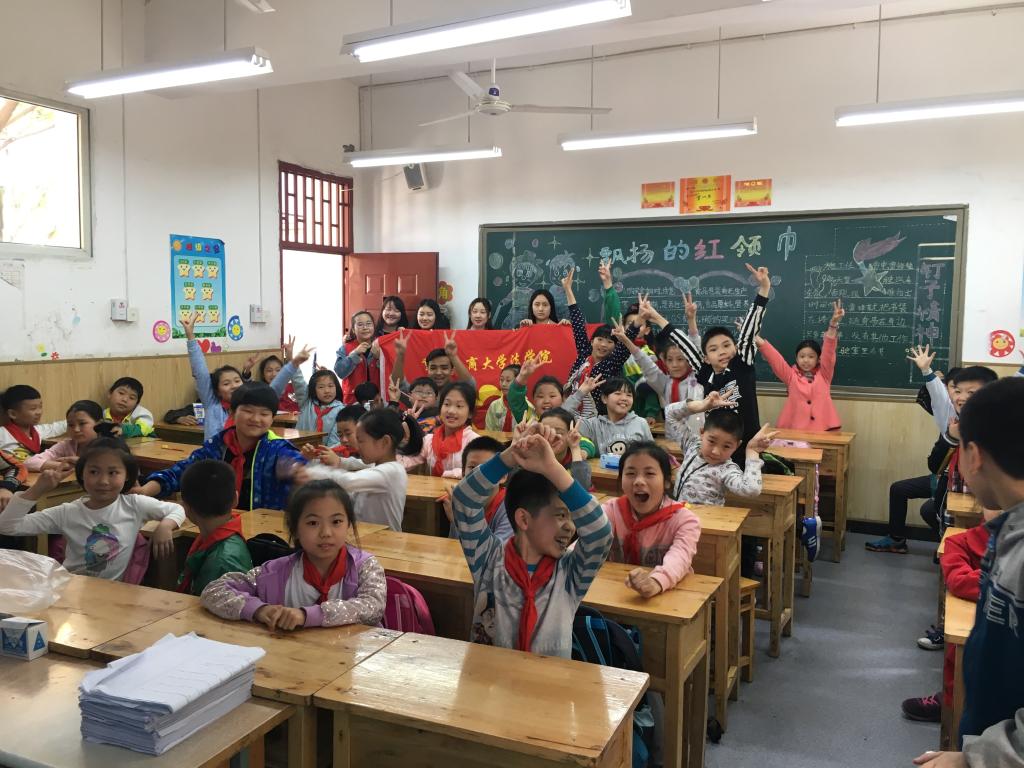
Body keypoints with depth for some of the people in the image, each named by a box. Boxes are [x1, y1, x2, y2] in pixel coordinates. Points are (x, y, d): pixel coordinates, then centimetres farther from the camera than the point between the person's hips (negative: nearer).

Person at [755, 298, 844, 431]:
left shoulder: (823, 374, 8)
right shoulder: (791, 376, 8)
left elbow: (829, 350, -3)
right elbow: (774, 357, -2)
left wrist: (833, 323, -15)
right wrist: (757, 340, -13)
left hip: (822, 430, 0)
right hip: (794, 430, 0)